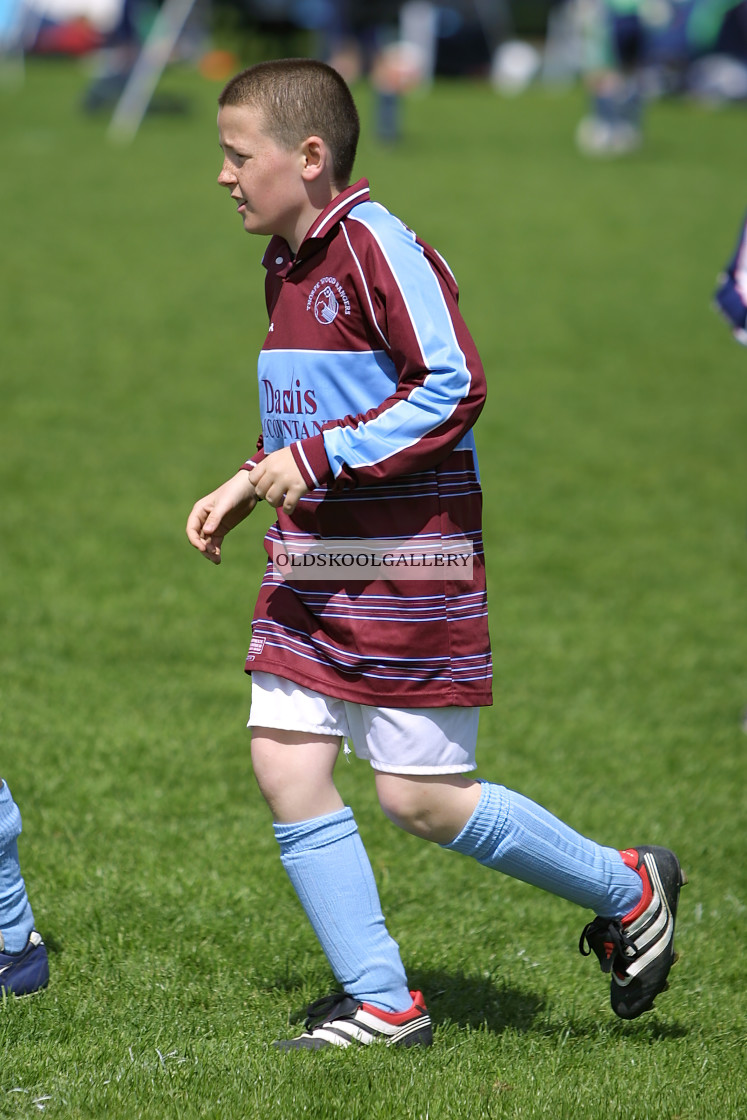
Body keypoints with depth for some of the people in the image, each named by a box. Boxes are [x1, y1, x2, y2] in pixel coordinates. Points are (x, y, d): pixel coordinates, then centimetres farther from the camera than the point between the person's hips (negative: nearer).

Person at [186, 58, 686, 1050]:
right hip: (313, 564, 9)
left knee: (422, 801, -4)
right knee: (285, 766, 0)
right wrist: (248, 486, 14)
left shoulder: (378, 247, -15)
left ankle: (628, 892, 17)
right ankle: (381, 1005, 7)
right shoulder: (289, 265, 14)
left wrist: (318, 460, -22)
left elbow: (453, 388, -22)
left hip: (406, 570, -9)